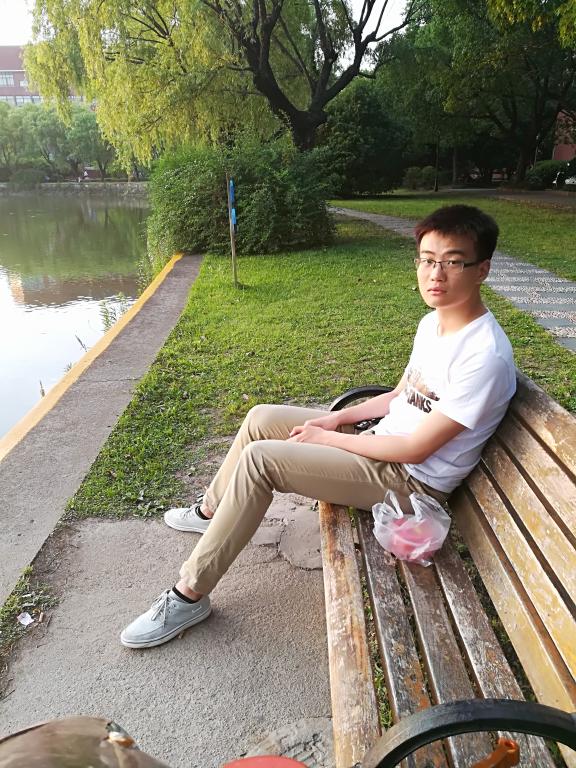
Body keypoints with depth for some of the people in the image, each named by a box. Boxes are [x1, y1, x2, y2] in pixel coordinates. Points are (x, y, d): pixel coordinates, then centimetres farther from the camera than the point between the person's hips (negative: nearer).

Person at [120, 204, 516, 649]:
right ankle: (210, 511, 29)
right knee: (262, 418, 6)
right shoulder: (433, 321, 2)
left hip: (412, 479, -9)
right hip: (383, 440, 9)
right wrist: (338, 418, 2)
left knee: (260, 458, -21)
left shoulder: (486, 356, -26)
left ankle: (190, 595, -6)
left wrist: (327, 438, -15)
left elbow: (416, 448, -24)